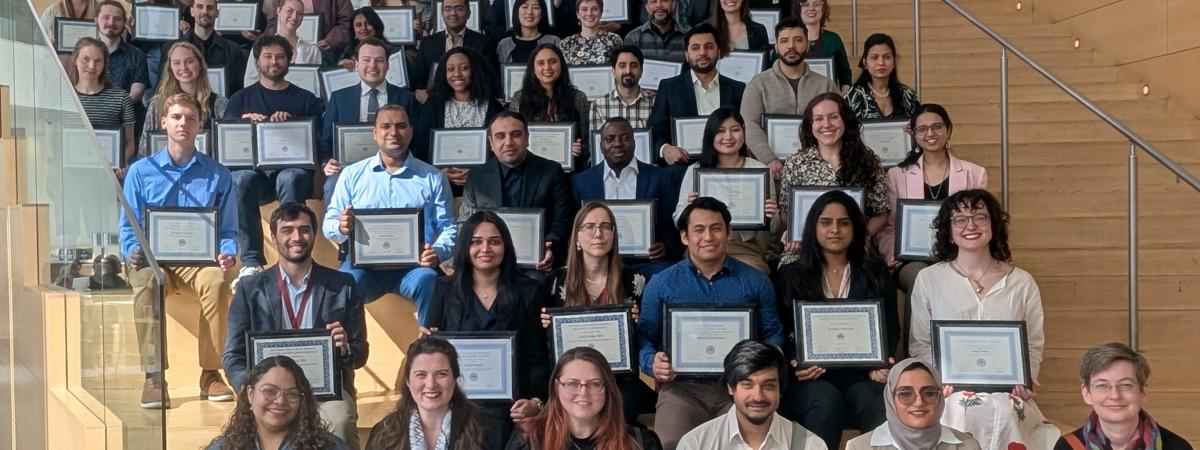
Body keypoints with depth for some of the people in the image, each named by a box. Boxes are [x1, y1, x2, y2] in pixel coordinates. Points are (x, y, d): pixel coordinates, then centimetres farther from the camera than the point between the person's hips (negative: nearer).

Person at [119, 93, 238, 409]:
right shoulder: (141, 171, 11)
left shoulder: (217, 175, 11)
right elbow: (128, 227, 10)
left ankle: (211, 374, -26)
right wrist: (133, 251, -12)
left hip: (200, 259, 0)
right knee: (146, 282, -36)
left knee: (217, 281, -35)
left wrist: (227, 255, -11)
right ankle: (153, 377, -33)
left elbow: (229, 230, 10)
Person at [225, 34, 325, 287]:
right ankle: (251, 262, -33)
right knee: (241, 178, -35)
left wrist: (292, 122, -11)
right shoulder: (241, 98, 23)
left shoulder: (306, 100, 19)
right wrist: (244, 123, -10)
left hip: (294, 168, -1)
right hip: (253, 168, 1)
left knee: (290, 179, -37)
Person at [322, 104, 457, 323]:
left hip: (413, 264, 0)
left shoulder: (432, 177, 13)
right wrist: (341, 228, -13)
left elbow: (449, 227, 8)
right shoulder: (352, 174, 15)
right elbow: (329, 224, 12)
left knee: (428, 281, -33)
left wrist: (438, 252, -14)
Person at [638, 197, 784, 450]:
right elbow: (645, 337, 11)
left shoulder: (755, 282, 13)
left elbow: (772, 333, 15)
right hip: (683, 385, -1)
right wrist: (654, 363, -11)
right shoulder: (660, 284, 10)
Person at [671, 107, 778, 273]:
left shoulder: (760, 170, 9)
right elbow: (678, 222, 9)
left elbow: (773, 227, 12)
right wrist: (690, 209, -13)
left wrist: (771, 217, -11)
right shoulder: (695, 171, 9)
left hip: (748, 247, 0)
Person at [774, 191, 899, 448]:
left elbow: (891, 329, 11)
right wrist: (793, 364, -12)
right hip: (810, 379, -1)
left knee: (876, 403, -33)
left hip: (860, 375, 1)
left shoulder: (876, 273, 15)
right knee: (827, 400, -34)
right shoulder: (789, 275, 12)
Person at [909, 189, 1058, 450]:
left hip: (1005, 391, 1)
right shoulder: (928, 279, 7)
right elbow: (919, 345, 7)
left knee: (1002, 411, -33)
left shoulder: (1022, 282, 11)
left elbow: (1034, 345, 13)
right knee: (957, 409, -35)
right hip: (948, 390, -1)